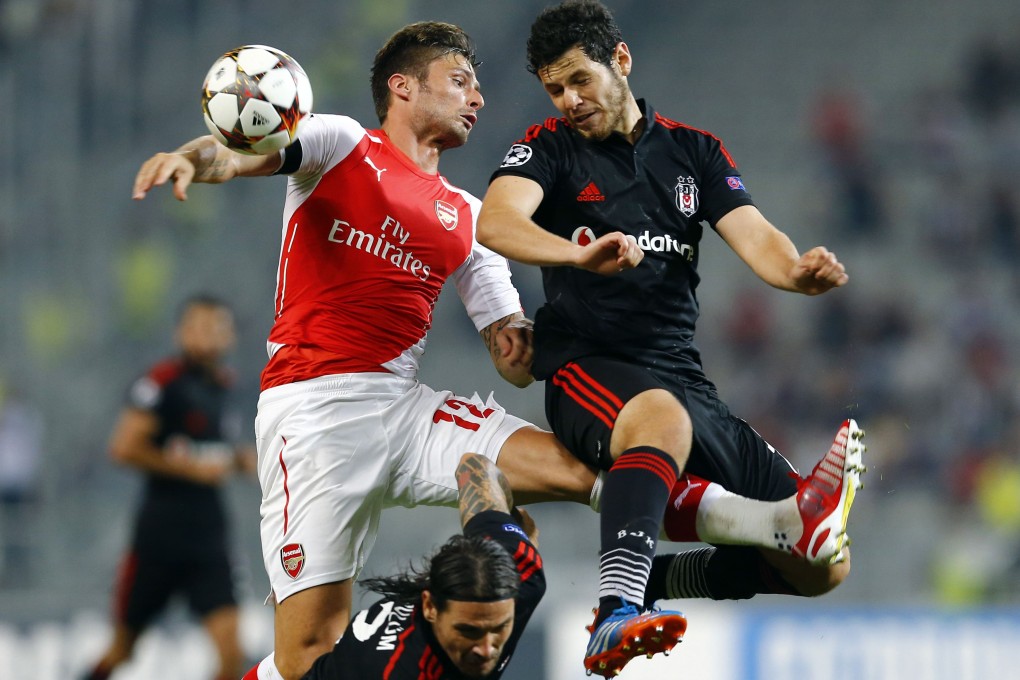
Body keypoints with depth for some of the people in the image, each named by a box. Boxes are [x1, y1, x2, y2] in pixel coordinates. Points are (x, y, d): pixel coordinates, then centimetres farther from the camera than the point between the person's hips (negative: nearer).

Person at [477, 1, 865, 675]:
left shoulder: (695, 151, 16)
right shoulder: (550, 147, 6)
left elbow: (753, 234, 1)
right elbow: (496, 222, -15)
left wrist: (798, 270, -24)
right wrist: (578, 253, -36)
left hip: (685, 380, 5)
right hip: (589, 370, -5)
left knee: (823, 564, -3)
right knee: (665, 416, -43)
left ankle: (651, 579, 15)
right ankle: (615, 617, -56)